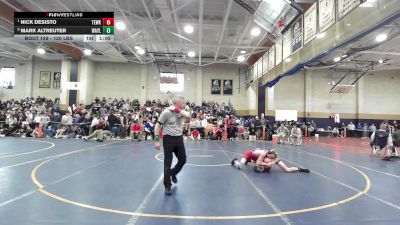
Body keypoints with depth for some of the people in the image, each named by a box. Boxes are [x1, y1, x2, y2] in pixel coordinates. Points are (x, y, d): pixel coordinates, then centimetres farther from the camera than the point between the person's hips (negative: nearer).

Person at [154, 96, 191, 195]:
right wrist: (157, 140, -15)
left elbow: (188, 115, -14)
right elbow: (158, 125, -11)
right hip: (169, 139, -6)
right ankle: (167, 186, 14)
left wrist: (179, 110, -18)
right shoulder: (167, 112, -13)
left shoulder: (181, 112, 6)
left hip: (179, 138, 6)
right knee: (167, 163, 1)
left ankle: (173, 173, 42)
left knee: (183, 160, 13)